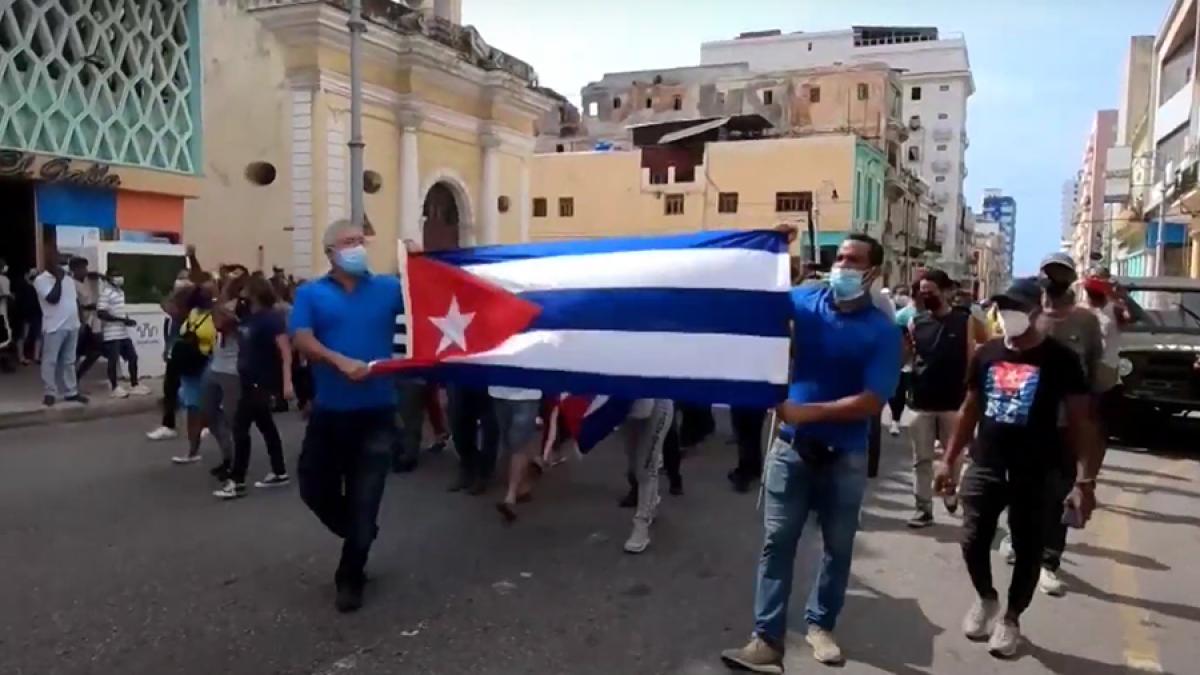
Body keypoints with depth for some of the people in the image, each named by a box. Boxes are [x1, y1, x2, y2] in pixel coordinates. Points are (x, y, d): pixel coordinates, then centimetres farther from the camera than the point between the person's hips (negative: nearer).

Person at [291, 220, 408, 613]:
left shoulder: (388, 288, 4)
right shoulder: (311, 294, 3)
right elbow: (302, 340, -10)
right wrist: (341, 362, -26)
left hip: (376, 411, -1)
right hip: (329, 411, 1)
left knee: (364, 500, 5)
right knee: (315, 489, 13)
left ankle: (350, 577, 23)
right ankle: (359, 536, 42)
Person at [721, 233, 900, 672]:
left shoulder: (883, 332, -9)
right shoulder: (804, 302, -1)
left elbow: (872, 402, -17)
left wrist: (809, 412, -24)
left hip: (844, 457, -1)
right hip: (791, 447, 1)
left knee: (838, 547, 14)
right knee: (777, 543, 1)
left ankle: (820, 625, 33)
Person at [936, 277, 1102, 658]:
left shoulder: (1059, 359, -9)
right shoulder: (987, 354, 4)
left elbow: (1080, 422, -9)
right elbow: (969, 410, 12)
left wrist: (1085, 481, -17)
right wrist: (949, 460, 10)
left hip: (1035, 476, -3)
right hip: (984, 468, 3)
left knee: (1027, 550, 8)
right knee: (973, 542, 4)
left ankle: (1011, 617, 28)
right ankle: (986, 599, 32)